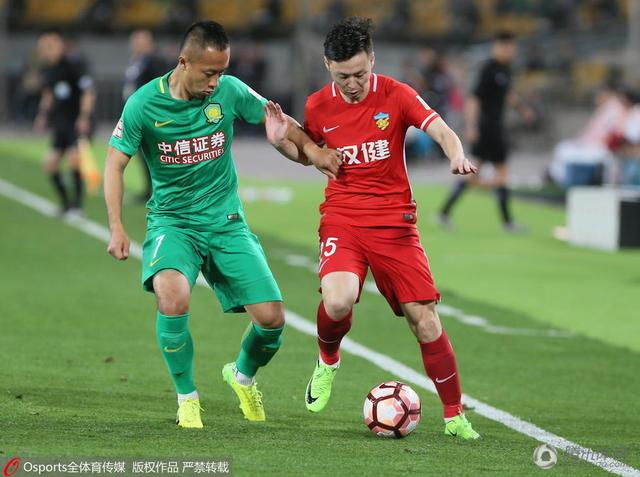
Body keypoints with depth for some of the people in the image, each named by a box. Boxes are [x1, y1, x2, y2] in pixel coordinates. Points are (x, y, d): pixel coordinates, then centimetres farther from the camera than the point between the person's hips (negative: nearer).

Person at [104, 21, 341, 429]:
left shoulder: (230, 92, -7)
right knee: (173, 295, -33)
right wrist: (117, 227, -16)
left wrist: (309, 146, 1)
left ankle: (243, 375, 28)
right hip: (172, 222, -2)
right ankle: (187, 397, -11)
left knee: (271, 317, -8)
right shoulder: (144, 104, -12)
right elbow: (115, 163, -6)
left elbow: (272, 117, 12)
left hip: (226, 223, 3)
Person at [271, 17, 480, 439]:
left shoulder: (396, 95, -5)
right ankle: (328, 361, 7)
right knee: (337, 302, -27)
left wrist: (457, 155, -39)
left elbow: (440, 130, -17)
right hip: (342, 219, 0)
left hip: (394, 222, 0)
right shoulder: (318, 106, 2)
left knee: (424, 318, -5)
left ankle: (455, 416, 9)